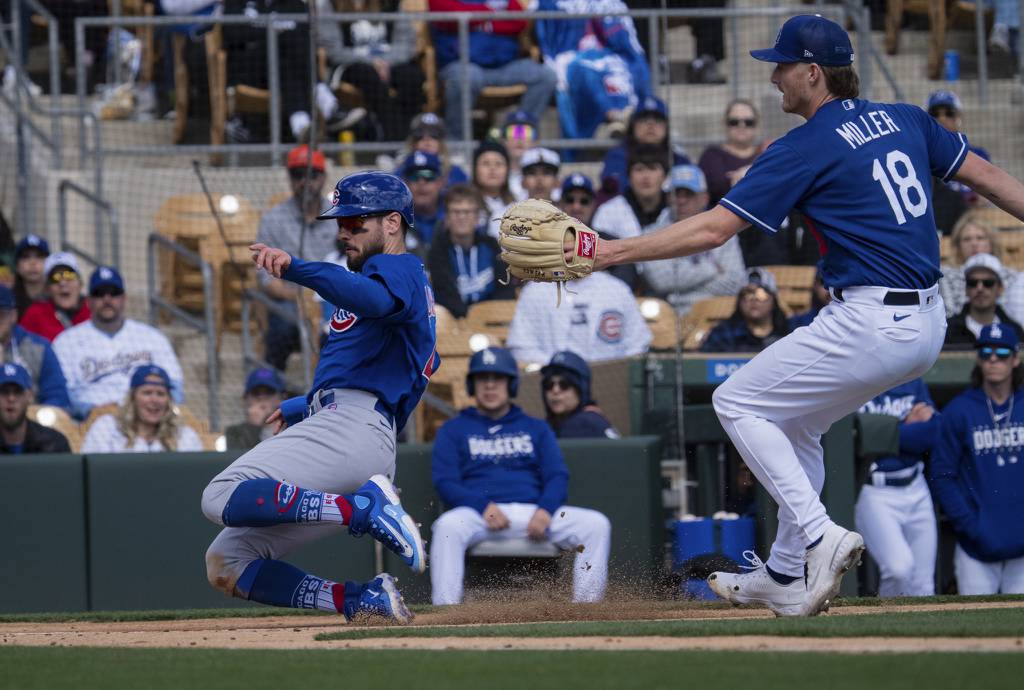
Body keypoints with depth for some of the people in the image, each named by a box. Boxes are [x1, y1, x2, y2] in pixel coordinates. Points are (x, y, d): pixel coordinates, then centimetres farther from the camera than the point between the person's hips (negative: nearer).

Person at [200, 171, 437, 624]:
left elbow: (372, 299, -25)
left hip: (351, 431, -11)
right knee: (226, 565, 3)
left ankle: (366, 508, -27)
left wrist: (294, 268, -38)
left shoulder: (401, 269, 2)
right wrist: (304, 407, 47)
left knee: (223, 499, -29)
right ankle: (362, 601, -7)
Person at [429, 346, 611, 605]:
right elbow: (445, 482, 4)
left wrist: (545, 510, -12)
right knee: (448, 525, -37)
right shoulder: (454, 430, 17)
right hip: (478, 513, -3)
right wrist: (483, 506, -16)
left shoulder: (536, 428, 24)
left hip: (534, 513, 3)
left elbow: (558, 477, 12)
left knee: (596, 524, -20)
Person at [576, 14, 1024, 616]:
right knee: (794, 422, 25)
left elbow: (713, 229, -13)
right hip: (927, 326, 9)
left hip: (870, 326, -9)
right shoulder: (904, 120, 12)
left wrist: (612, 251, -10)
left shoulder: (806, 148, -10)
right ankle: (787, 576, 29)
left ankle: (819, 536, -9)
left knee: (737, 402, 4)